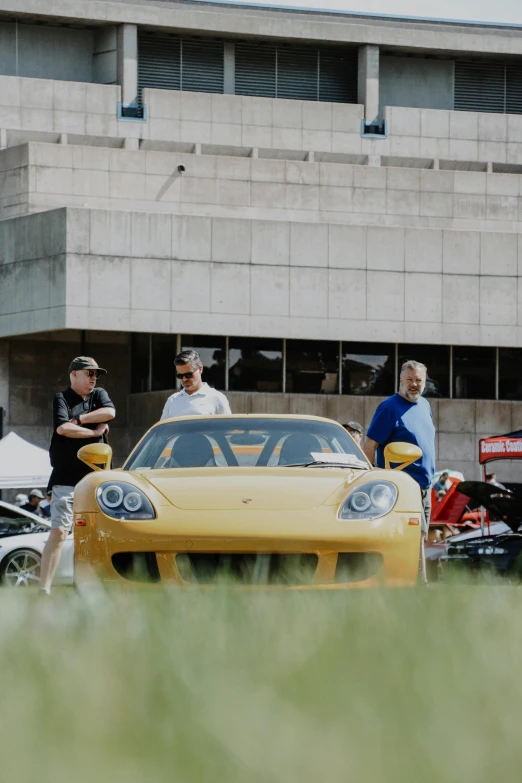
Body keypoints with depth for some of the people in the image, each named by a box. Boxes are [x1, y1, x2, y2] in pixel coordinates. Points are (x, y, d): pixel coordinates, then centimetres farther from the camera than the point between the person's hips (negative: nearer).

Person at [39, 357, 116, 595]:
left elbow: (109, 412, -5)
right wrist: (94, 431, -5)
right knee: (58, 531, -13)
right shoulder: (61, 399, 3)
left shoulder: (99, 396, 16)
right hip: (66, 479, -4)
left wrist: (79, 419, -7)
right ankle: (44, 588, -13)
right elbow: (63, 428, -14)